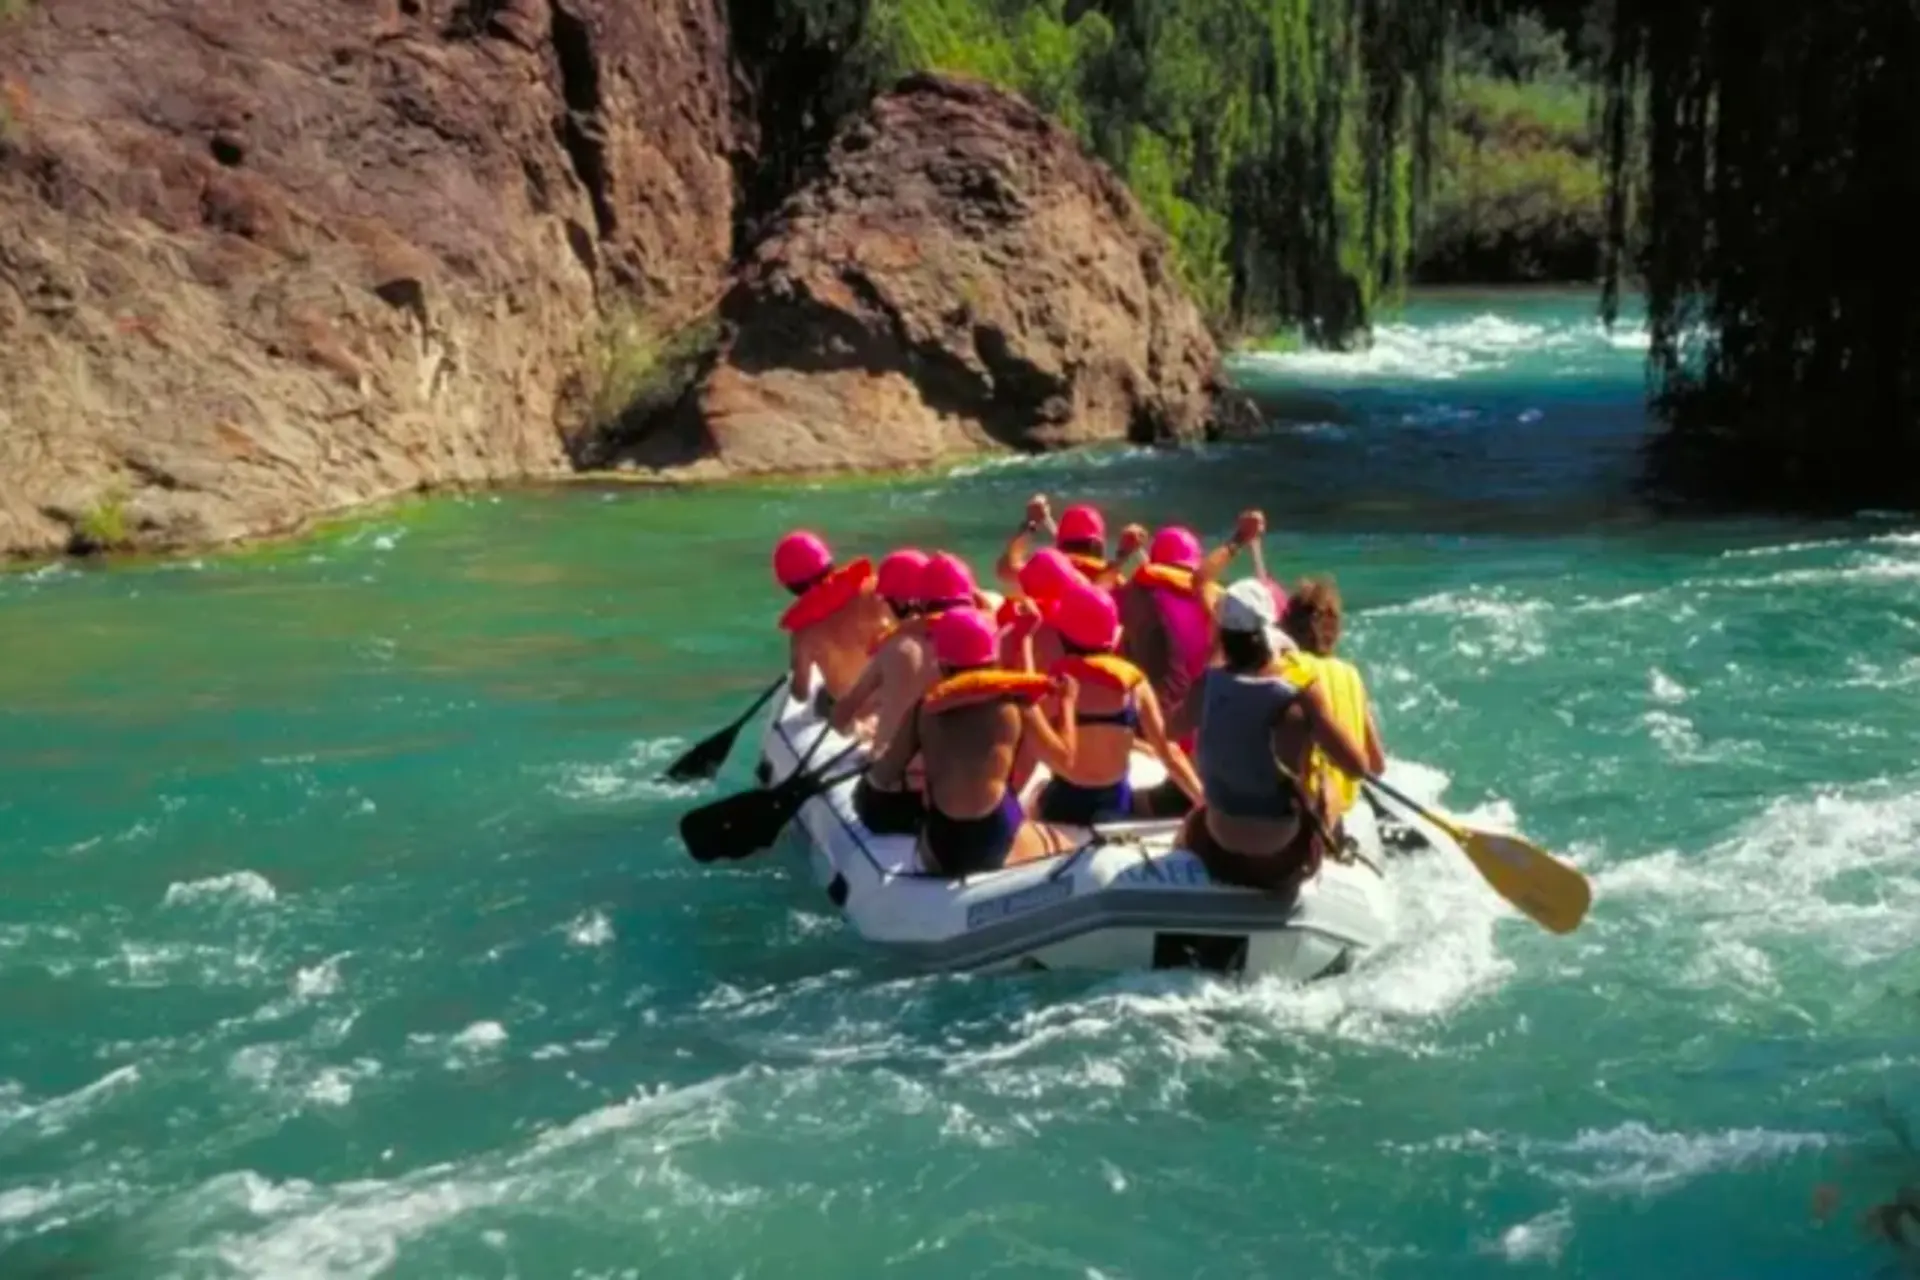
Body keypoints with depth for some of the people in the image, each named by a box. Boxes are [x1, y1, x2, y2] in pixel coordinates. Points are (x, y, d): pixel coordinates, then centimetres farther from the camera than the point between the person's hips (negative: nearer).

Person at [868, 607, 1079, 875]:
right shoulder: (1015, 702, -3)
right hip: (1001, 842, -2)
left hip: (940, 848, 3)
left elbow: (882, 778, 4)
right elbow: (1063, 754, 9)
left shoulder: (925, 709, 1)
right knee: (1064, 847, 26)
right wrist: (1067, 701, 24)